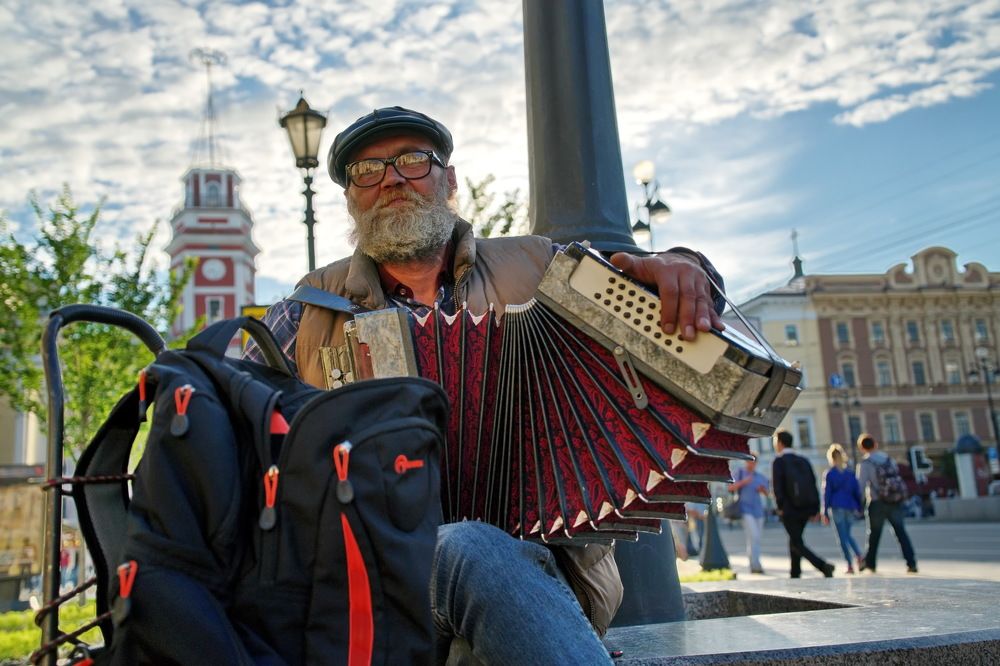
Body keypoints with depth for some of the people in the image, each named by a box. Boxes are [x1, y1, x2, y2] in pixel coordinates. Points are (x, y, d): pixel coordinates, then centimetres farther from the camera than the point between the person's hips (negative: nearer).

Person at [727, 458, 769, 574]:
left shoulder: (760, 477, 14)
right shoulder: (740, 472, 1)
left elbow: (766, 492, 23)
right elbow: (731, 488, -6)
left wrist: (763, 489, 0)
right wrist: (743, 482, -18)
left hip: (758, 510, 5)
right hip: (746, 509, -5)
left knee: (754, 539, 7)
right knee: (754, 536, -18)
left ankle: (753, 566, 15)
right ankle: (756, 565, -20)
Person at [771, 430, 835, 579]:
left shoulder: (779, 461, -5)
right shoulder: (804, 461, 12)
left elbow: (778, 486, -13)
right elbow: (813, 484, 9)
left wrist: (780, 507, -5)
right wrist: (815, 509, 10)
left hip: (789, 509, -6)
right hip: (806, 509, 6)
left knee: (797, 544, -4)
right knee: (794, 540, 19)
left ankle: (823, 565, -23)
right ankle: (795, 575, 21)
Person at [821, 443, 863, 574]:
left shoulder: (828, 474, -2)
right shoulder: (850, 473, 10)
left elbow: (826, 494, -4)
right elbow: (857, 491, 9)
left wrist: (825, 513, -1)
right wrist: (859, 508, 15)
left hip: (836, 508, -4)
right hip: (850, 507, 4)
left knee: (842, 537, -1)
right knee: (847, 535, 19)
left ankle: (850, 565, -9)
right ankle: (858, 555, -5)